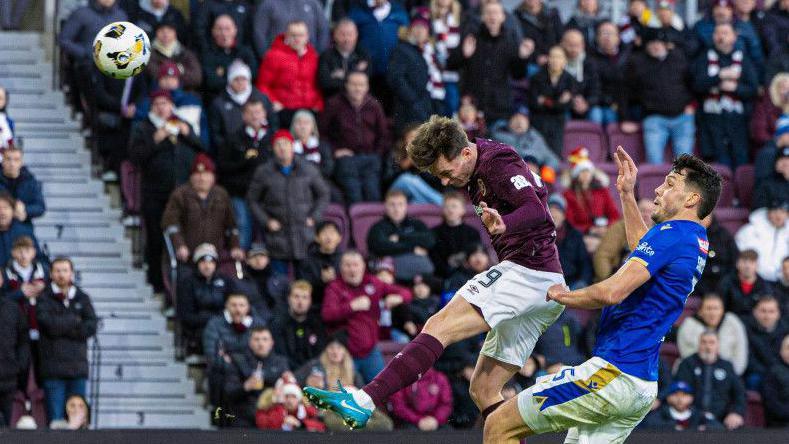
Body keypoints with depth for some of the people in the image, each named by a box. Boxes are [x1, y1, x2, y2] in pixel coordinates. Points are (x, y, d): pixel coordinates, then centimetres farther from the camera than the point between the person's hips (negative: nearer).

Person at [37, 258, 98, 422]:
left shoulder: (82, 298, 13)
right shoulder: (44, 299, 4)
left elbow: (91, 327, 0)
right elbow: (48, 324, -12)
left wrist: (63, 328, -8)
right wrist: (75, 321, -3)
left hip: (78, 367, 3)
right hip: (53, 369, -3)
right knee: (55, 419, -6)